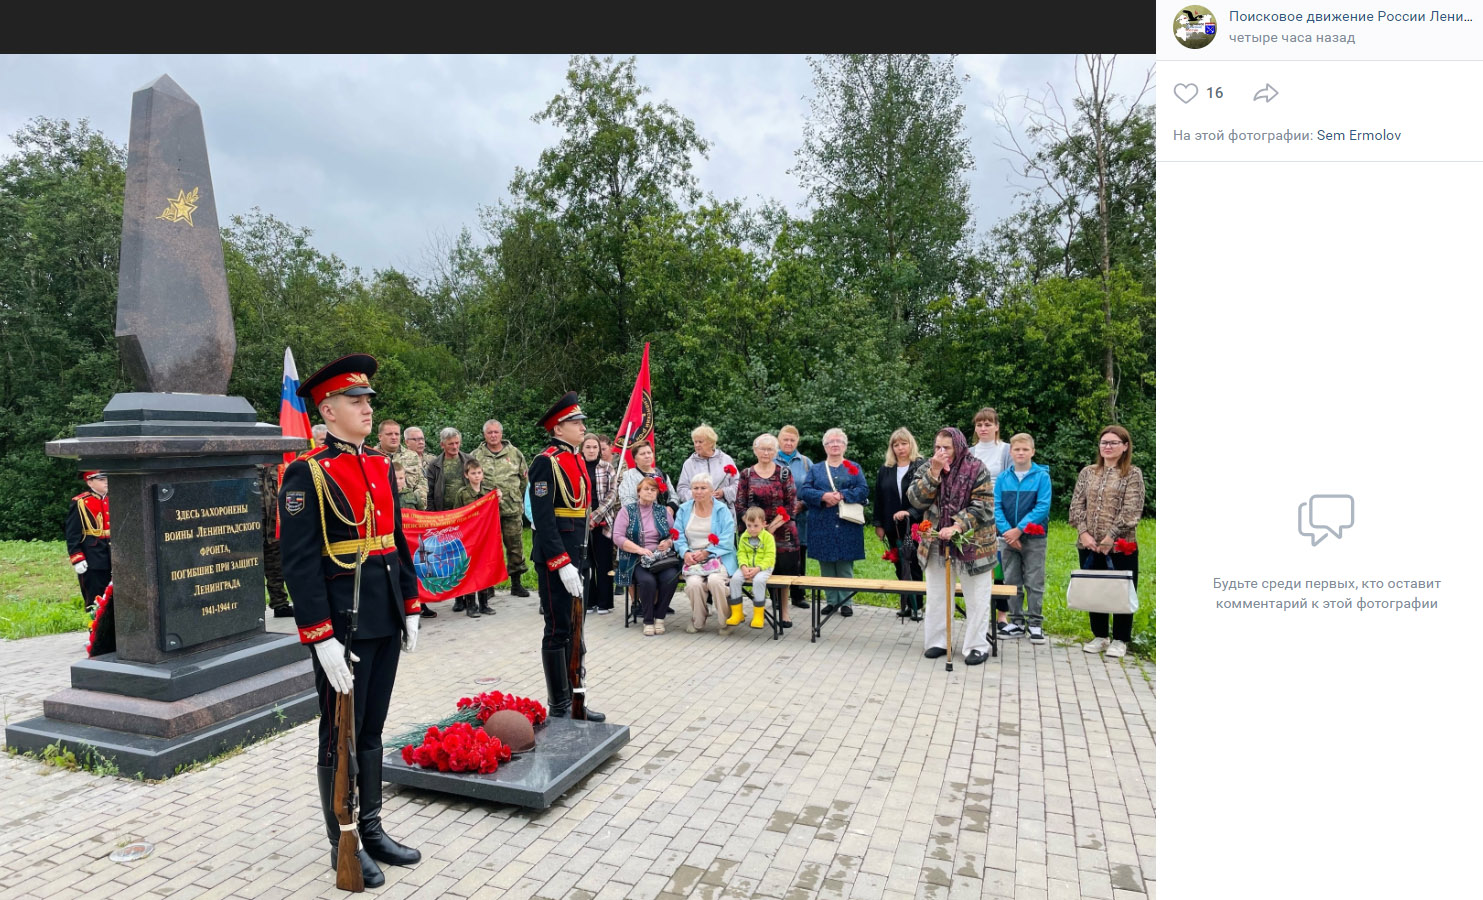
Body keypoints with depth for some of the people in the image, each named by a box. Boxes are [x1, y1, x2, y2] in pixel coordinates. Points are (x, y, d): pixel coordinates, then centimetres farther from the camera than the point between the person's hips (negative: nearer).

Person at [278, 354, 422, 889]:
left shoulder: (380, 467, 10)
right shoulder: (307, 473, -11)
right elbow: (299, 563, -16)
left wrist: (411, 609, 13)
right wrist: (323, 639, -19)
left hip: (385, 624, 7)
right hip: (341, 627, -6)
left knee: (372, 731, 17)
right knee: (340, 737, 8)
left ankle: (372, 830, 31)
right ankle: (343, 845, 24)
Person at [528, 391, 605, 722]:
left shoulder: (576, 460, 13)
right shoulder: (546, 462, -14)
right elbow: (543, 518, -20)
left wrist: (578, 559, 17)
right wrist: (562, 564, -23)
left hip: (574, 557, 9)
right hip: (555, 559, -9)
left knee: (575, 629, 14)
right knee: (558, 630, 0)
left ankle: (574, 698, 26)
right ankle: (559, 707, 11)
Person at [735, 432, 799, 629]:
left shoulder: (784, 473, 2)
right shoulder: (746, 475, 5)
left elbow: (791, 504, -3)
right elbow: (740, 505, 2)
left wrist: (773, 526, -11)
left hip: (781, 532, -1)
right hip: (755, 531, 1)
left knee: (781, 570, 1)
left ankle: (783, 610, 14)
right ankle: (757, 611, 14)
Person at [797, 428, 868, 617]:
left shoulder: (853, 468, 11)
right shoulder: (816, 470, 14)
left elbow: (864, 490, -2)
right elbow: (803, 490, 0)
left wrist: (842, 495, -15)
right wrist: (824, 496, -16)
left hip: (846, 525, -1)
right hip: (822, 526, 2)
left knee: (845, 564, -1)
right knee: (826, 565, 4)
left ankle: (846, 601, 7)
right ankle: (831, 601, 13)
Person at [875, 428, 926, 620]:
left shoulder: (921, 467, -5)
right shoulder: (885, 470, 9)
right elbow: (878, 499, 11)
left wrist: (910, 512, -21)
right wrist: (879, 524, 8)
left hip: (914, 526, -4)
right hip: (893, 527, 4)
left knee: (913, 567, 0)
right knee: (900, 568, 10)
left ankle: (916, 606, 9)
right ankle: (906, 604, 19)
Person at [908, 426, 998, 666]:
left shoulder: (977, 469, -10)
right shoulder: (927, 469, 1)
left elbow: (982, 506, -14)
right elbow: (916, 500, -11)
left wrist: (957, 527, -25)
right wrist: (934, 472, -20)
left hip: (972, 544, -3)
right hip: (936, 544, 4)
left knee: (977, 598, 4)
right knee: (936, 596, 13)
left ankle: (977, 646, 15)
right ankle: (936, 641, 25)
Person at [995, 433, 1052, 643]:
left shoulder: (1042, 476, -5)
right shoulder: (1002, 478, 3)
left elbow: (1043, 507, -12)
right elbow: (996, 507, 0)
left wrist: (1019, 529, -17)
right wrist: (1007, 531, -14)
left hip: (1034, 538, -3)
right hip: (1007, 537, 3)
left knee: (1034, 583, 3)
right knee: (1012, 582, 11)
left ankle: (1035, 623, 13)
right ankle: (1016, 622, 21)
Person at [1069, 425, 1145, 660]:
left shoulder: (1133, 474, -2)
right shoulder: (1087, 472, 10)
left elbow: (1131, 511, -10)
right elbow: (1076, 505, 5)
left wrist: (1110, 538, -16)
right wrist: (1084, 533, -8)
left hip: (1121, 546, -4)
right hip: (1089, 545, 4)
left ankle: (1120, 640, 17)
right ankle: (1099, 636, 24)